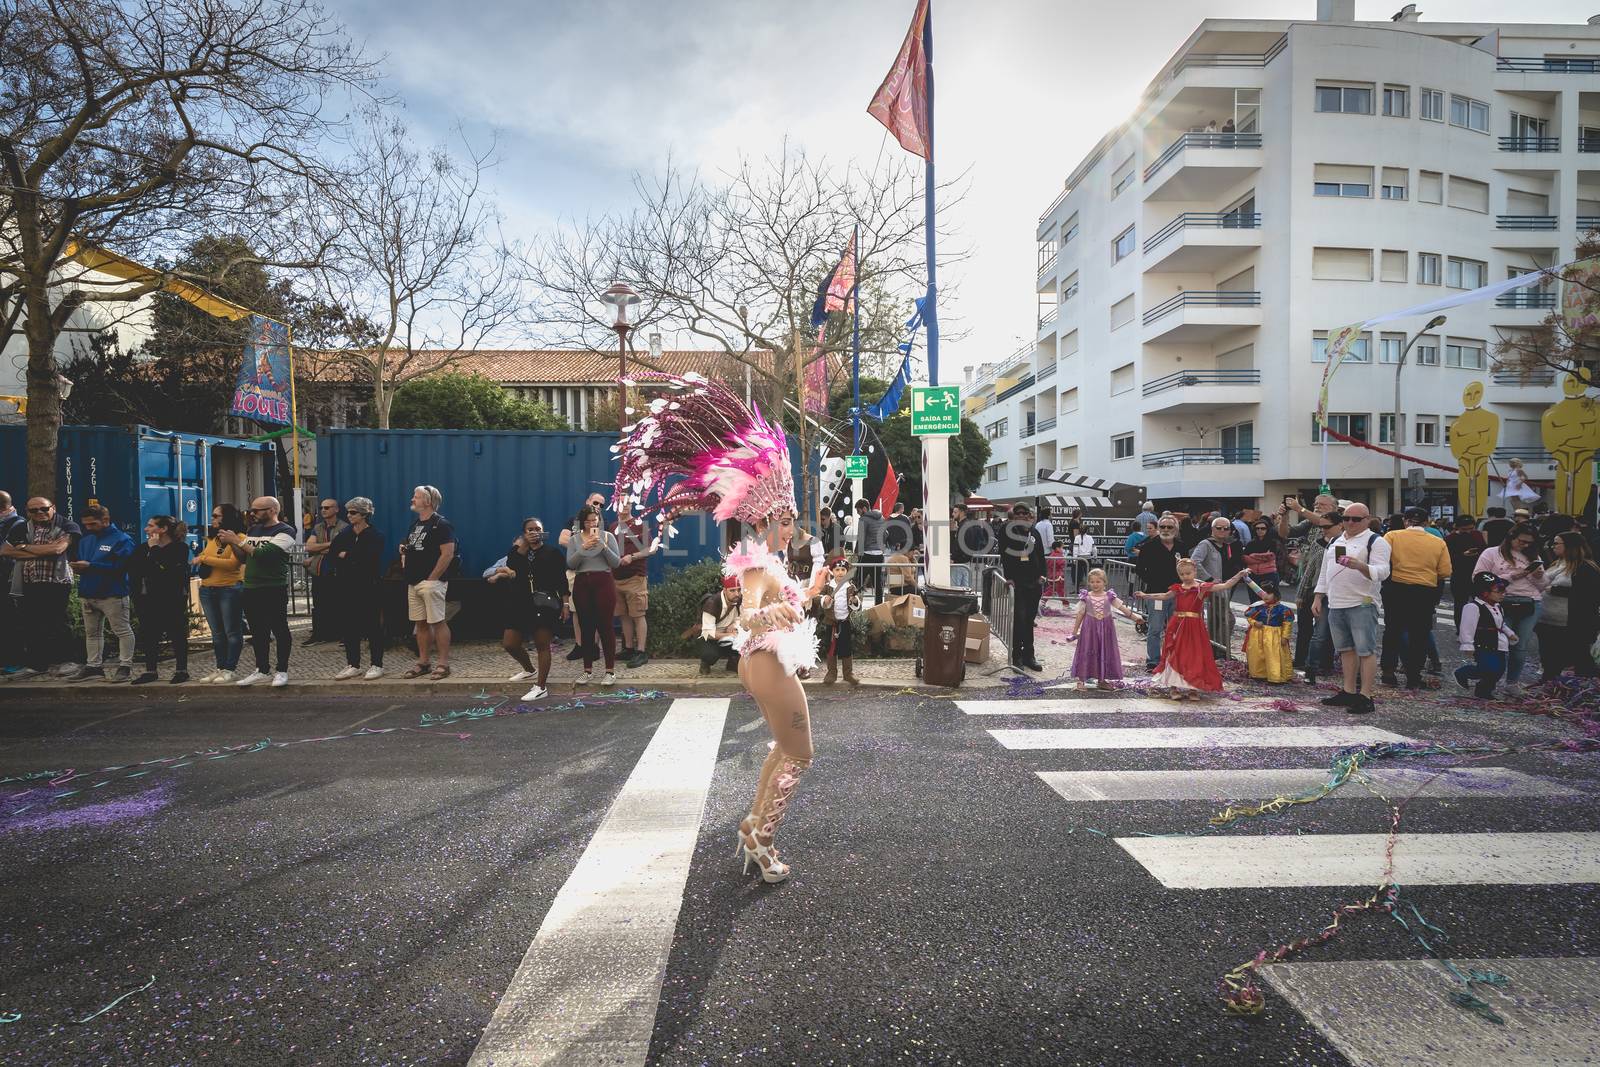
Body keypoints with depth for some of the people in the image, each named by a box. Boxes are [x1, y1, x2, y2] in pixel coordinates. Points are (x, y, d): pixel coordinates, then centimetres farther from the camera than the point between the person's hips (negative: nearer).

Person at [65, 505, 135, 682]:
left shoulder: (122, 539, -10)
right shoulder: (85, 540, 15)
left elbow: (120, 566, -20)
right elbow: (78, 559, 19)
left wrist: (90, 566, -21)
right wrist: (77, 566, -5)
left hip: (112, 594, -8)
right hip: (87, 593, 8)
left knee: (123, 631, -3)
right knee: (92, 633, 14)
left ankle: (125, 666, 3)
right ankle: (93, 666, 23)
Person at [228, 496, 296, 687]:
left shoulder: (285, 531, -7)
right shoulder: (252, 530, 17)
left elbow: (265, 553, -19)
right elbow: (243, 557, 17)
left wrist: (237, 541, -14)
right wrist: (230, 543, 1)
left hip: (274, 589, -7)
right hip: (250, 589, 7)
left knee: (279, 630, -1)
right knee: (257, 632, 11)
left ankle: (281, 671, 6)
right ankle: (262, 669, 20)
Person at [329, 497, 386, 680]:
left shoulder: (375, 536, -5)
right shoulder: (344, 533, 11)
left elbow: (369, 559, -18)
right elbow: (332, 556, 3)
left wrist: (345, 556, -8)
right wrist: (354, 560, -11)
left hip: (368, 588, -5)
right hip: (347, 588, 5)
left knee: (372, 626, -1)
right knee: (348, 626, 7)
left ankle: (377, 665, 7)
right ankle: (353, 665, 16)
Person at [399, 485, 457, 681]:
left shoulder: (440, 524, -9)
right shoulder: (415, 523, 17)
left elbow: (448, 553, -17)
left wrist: (432, 578, -17)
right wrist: (404, 550, 6)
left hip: (431, 582, -9)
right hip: (413, 582, 9)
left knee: (438, 622, -6)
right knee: (420, 623, 12)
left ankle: (443, 664, -1)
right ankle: (424, 662, 19)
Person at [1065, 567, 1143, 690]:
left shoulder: (1109, 596, 0)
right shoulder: (1086, 597, -3)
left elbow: (1122, 607, -2)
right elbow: (1080, 614, 2)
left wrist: (1134, 615, -12)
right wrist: (1074, 631, 3)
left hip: (1105, 628, 2)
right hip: (1090, 628, -2)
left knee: (1105, 652, 9)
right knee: (1086, 652, 0)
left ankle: (1101, 680, 23)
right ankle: (1081, 680, 8)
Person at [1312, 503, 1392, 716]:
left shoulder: (1375, 541, -3)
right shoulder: (1335, 542, 18)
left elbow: (1382, 571, -15)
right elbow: (1324, 572, 23)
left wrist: (1360, 566, -33)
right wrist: (1318, 598, 17)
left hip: (1362, 604, -7)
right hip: (1336, 604, 7)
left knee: (1365, 650, -5)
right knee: (1346, 650, 13)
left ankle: (1365, 696, -2)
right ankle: (1348, 692, 20)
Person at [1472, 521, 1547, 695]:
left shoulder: (1533, 557, 19)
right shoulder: (1491, 554, 3)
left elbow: (1544, 586, 22)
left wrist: (1539, 577, -2)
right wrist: (1510, 576, -11)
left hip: (1531, 605, 4)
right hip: (1503, 604, -4)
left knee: (1521, 647, 5)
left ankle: (1513, 682, 17)